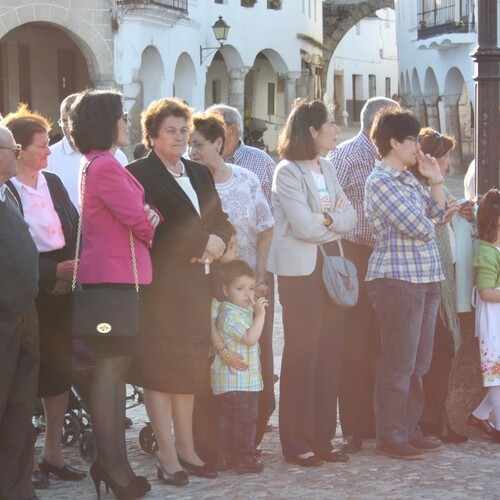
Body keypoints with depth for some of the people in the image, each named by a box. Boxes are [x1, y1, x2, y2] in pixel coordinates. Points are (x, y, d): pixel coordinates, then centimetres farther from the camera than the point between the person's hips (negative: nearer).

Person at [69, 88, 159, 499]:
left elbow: (136, 214, 17)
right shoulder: (105, 166, -16)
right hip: (114, 275, -10)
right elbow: (139, 221, -15)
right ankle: (111, 466, -5)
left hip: (115, 275, 10)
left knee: (116, 368, 12)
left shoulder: (98, 165, 18)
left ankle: (113, 462, 16)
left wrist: (147, 216, -3)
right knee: (110, 367, -8)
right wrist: (150, 220, 6)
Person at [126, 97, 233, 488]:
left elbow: (222, 219, 16)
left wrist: (216, 242, -4)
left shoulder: (200, 174, 18)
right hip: (160, 284, -7)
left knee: (190, 369, 10)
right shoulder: (139, 174, -6)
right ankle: (167, 457, 1)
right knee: (161, 368, -3)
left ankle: (187, 449, 18)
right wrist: (201, 243, -14)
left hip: (197, 284, 7)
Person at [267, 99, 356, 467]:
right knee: (302, 356, -2)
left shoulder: (327, 168, 13)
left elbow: (351, 217, 5)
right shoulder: (288, 172, -10)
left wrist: (329, 219, -14)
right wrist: (337, 223, -3)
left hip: (331, 267, 7)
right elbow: (305, 226, -19)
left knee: (330, 354, 6)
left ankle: (323, 440, 13)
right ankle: (297, 444, 6)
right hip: (300, 271, -7)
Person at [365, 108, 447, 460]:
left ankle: (410, 430, 20)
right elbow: (420, 228, -17)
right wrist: (426, 225, 4)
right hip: (397, 279, -9)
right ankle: (391, 438, 2)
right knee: (398, 363, -4)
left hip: (426, 279, 9)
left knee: (418, 364, 12)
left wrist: (436, 180, 10)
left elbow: (437, 215, 16)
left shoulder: (408, 179, 17)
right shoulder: (381, 182, -11)